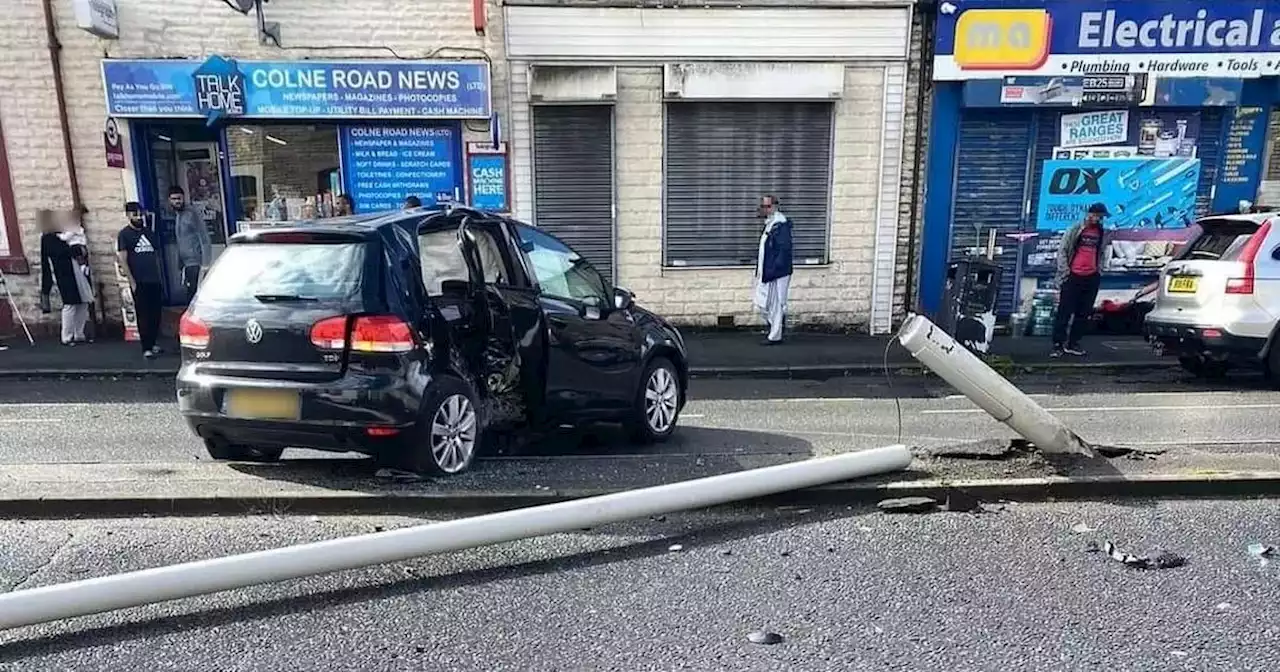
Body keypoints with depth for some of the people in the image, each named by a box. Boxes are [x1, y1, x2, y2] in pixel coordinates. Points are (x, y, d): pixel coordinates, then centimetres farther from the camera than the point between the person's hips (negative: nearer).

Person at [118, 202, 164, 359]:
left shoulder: (149, 233, 16)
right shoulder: (124, 234, 0)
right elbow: (122, 260, -5)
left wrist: (160, 278, 14)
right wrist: (132, 282, -11)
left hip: (154, 281, 5)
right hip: (139, 282, -5)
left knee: (156, 313, 6)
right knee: (143, 315, -4)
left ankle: (152, 344, 18)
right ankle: (146, 348, -1)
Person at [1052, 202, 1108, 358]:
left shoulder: (1101, 231, 11)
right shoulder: (1076, 229, -3)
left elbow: (1101, 252, 23)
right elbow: (1062, 250, -3)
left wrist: (1100, 269, 12)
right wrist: (1064, 271, -8)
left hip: (1092, 277, 5)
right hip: (1073, 276, -5)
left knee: (1084, 313, 6)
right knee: (1064, 311, -5)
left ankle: (1072, 343, 14)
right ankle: (1058, 344, -3)